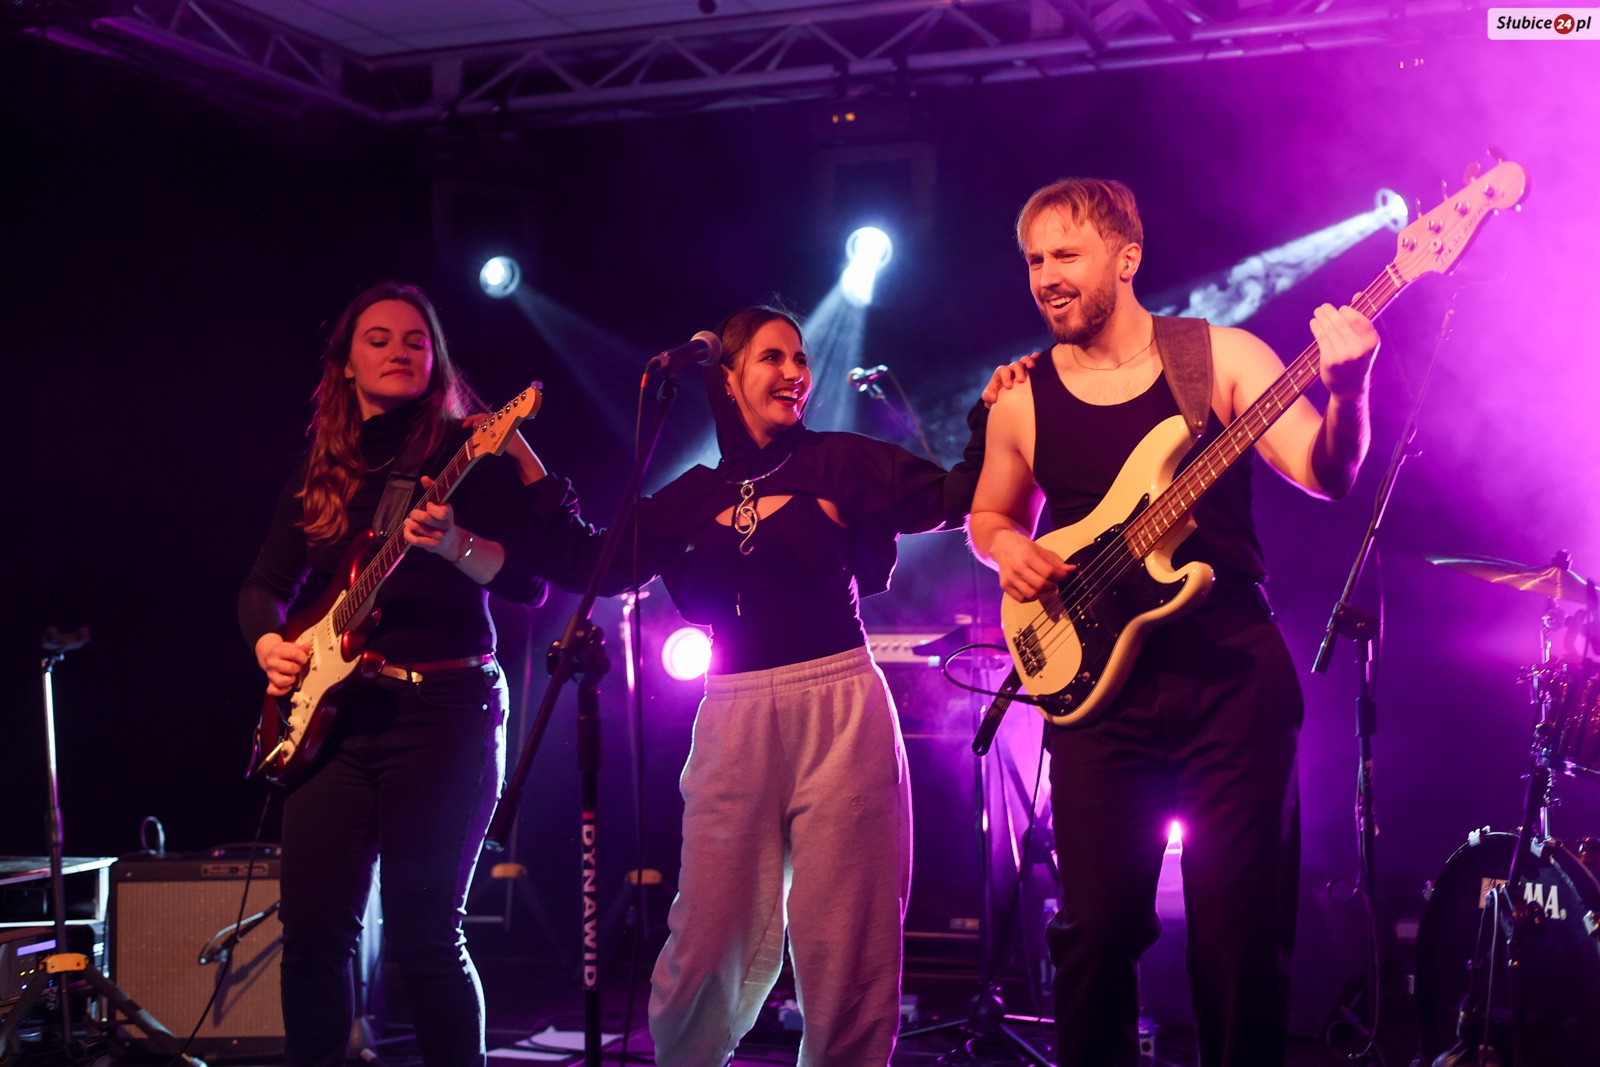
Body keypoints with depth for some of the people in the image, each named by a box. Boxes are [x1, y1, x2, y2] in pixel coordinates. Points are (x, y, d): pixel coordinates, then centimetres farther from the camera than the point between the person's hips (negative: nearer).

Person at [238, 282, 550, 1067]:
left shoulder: (470, 453, 2)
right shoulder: (322, 471, 16)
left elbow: (529, 582, -6)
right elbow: (265, 583, 17)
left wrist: (454, 544, -25)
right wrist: (269, 644, -5)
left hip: (444, 707, -4)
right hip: (336, 712, 5)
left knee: (422, 931, -8)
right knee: (315, 927, -1)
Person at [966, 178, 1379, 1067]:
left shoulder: (1221, 355, 0)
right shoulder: (1022, 399, 6)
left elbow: (1326, 475, -9)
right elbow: (990, 513, 21)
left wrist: (1345, 394, -28)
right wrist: (1009, 549, -2)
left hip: (1233, 678, -1)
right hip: (1099, 687, 2)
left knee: (1242, 941, 2)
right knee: (1095, 932, -1)